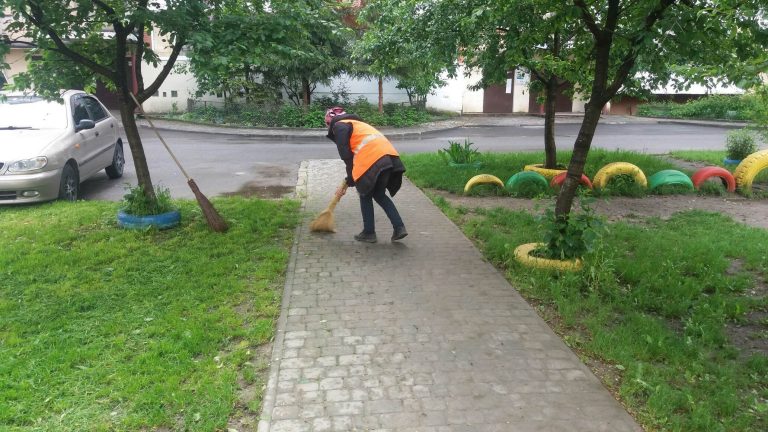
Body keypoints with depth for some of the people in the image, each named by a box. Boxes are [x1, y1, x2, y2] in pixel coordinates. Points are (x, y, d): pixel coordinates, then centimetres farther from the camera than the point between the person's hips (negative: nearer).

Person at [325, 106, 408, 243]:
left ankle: (369, 233, 18)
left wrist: (351, 178, 10)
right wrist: (348, 183, 38)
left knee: (365, 196, 12)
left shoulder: (339, 126, 12)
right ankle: (399, 227, 11)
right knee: (380, 195, 21)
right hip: (388, 154, 8)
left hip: (372, 159, -7)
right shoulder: (355, 124, 37)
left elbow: (346, 155, -1)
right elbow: (356, 154, 37)